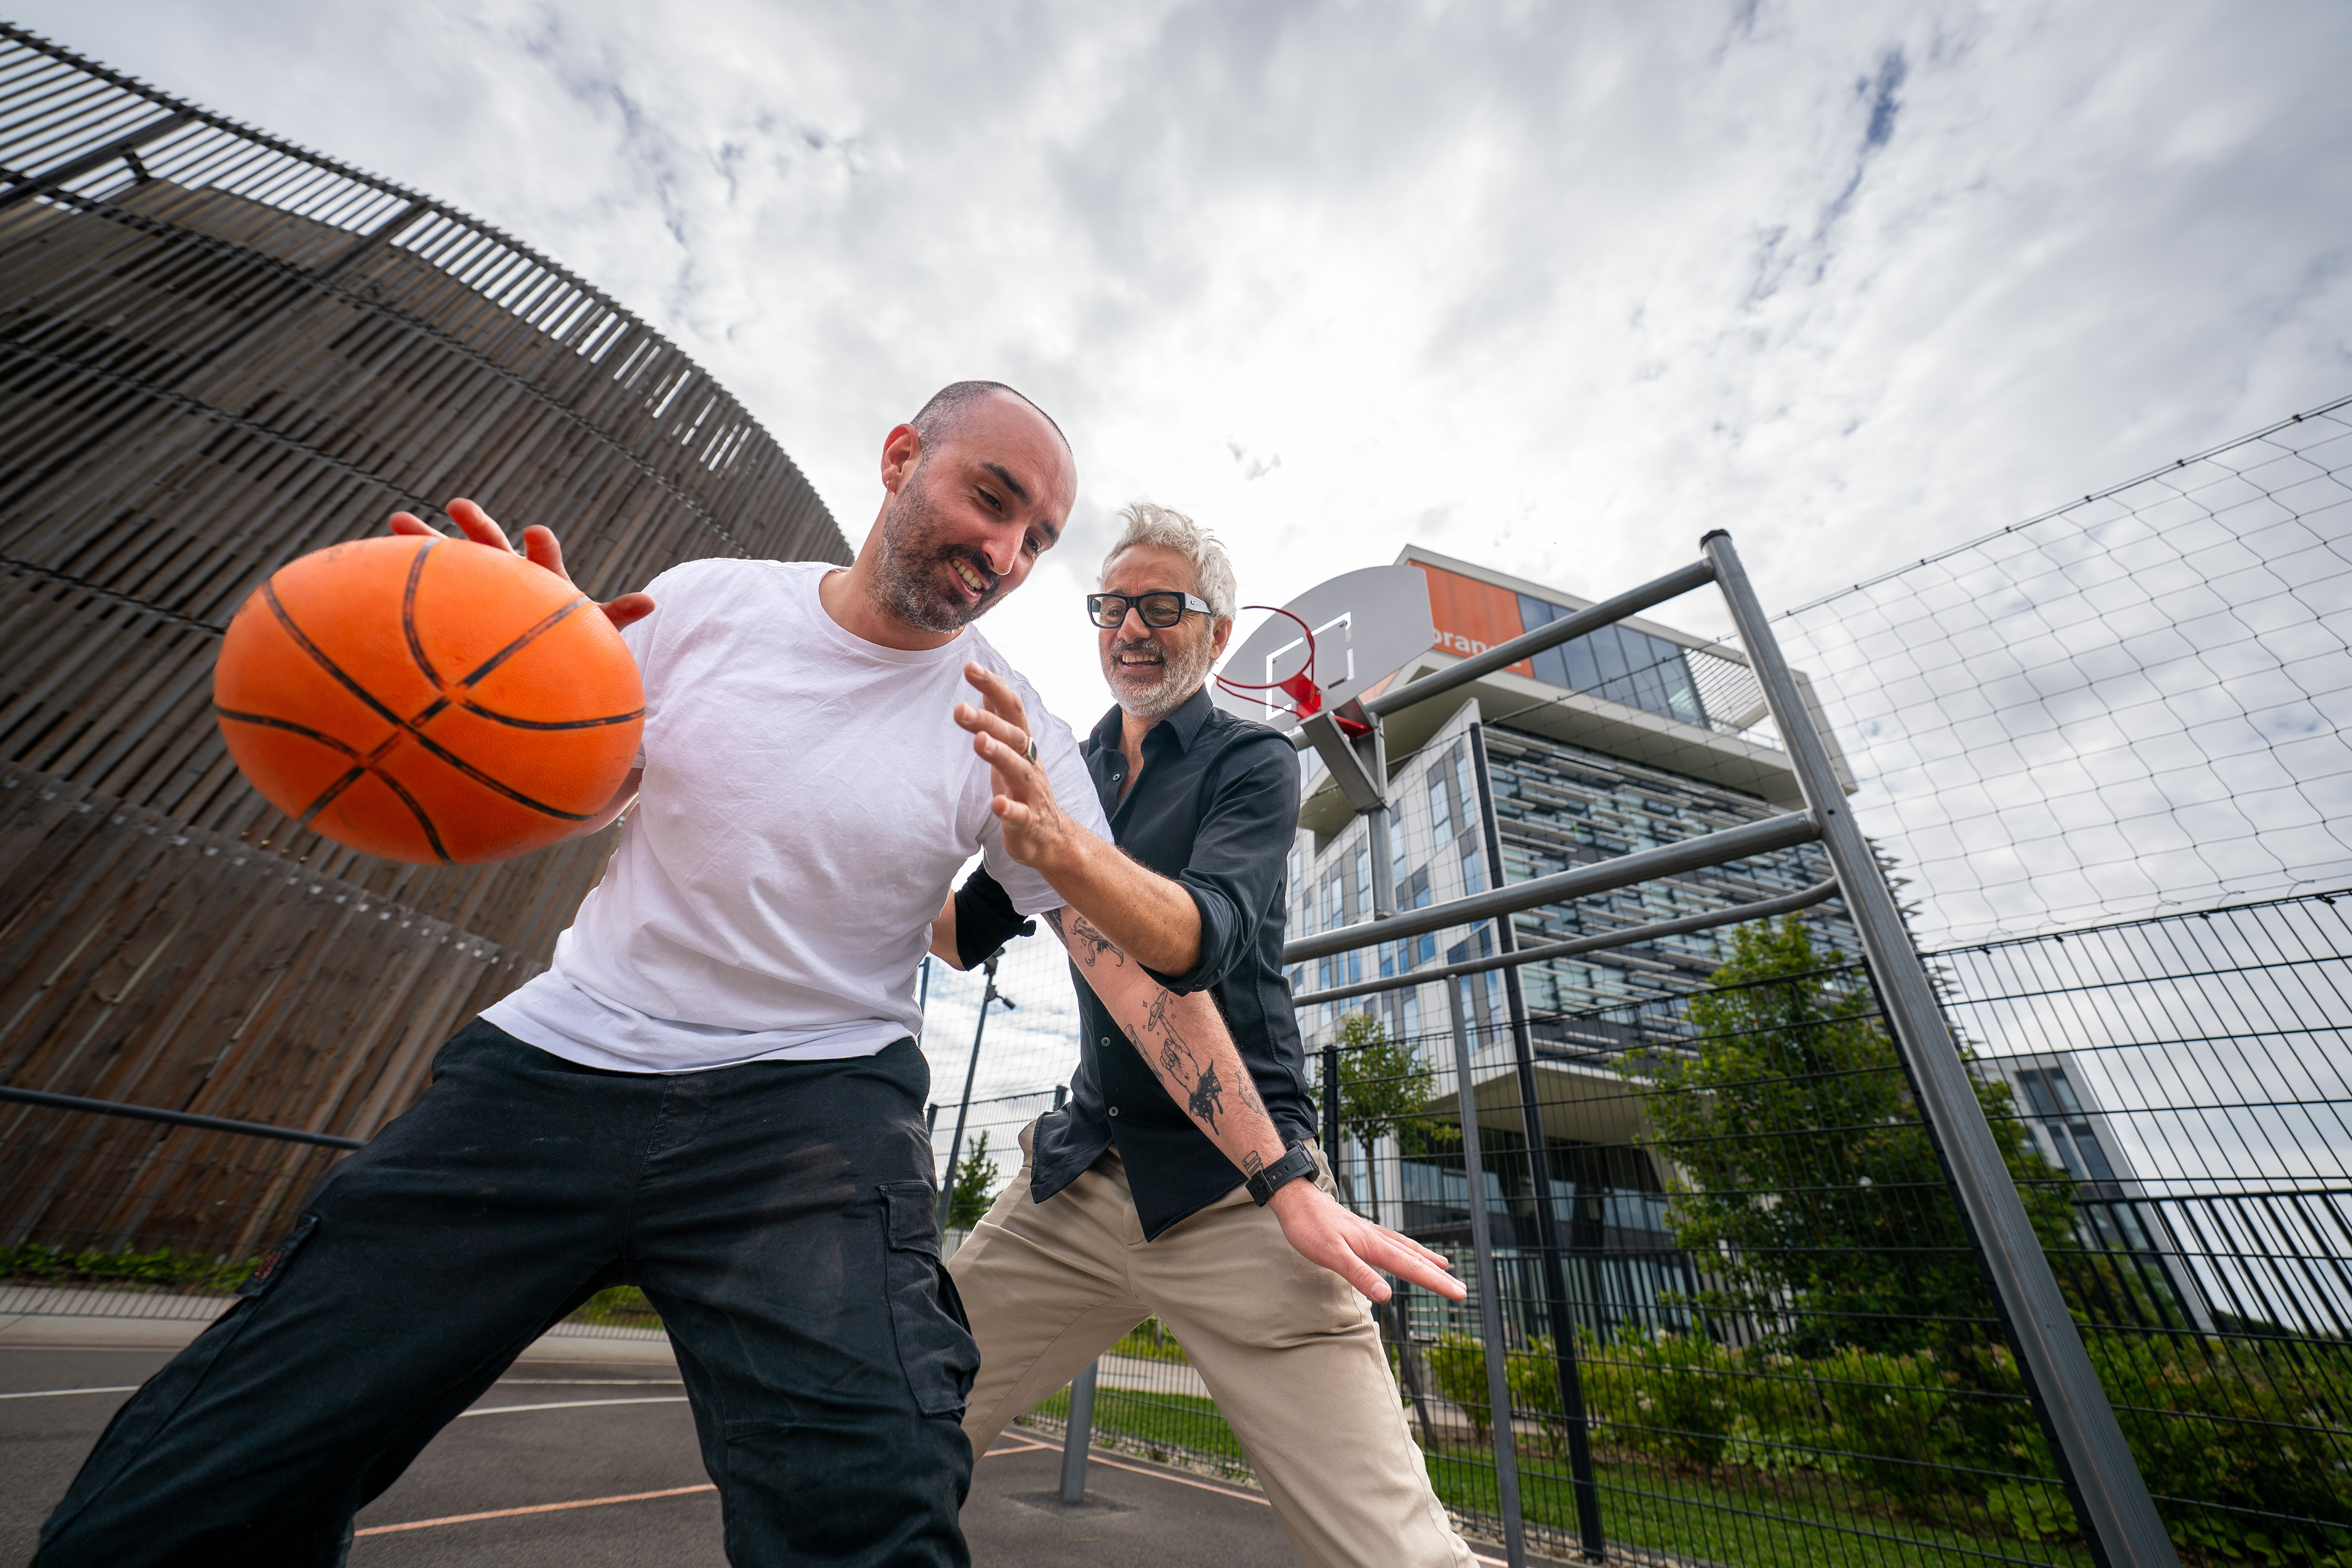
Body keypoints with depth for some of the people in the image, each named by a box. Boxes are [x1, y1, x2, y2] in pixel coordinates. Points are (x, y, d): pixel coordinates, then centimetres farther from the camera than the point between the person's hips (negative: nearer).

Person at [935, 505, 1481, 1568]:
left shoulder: (1251, 761, -2)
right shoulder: (1064, 775, 13)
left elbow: (1195, 939, -20)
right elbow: (962, 939, 15)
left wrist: (1056, 842, -38)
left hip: (1232, 1186, -4)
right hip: (1076, 1173, 5)